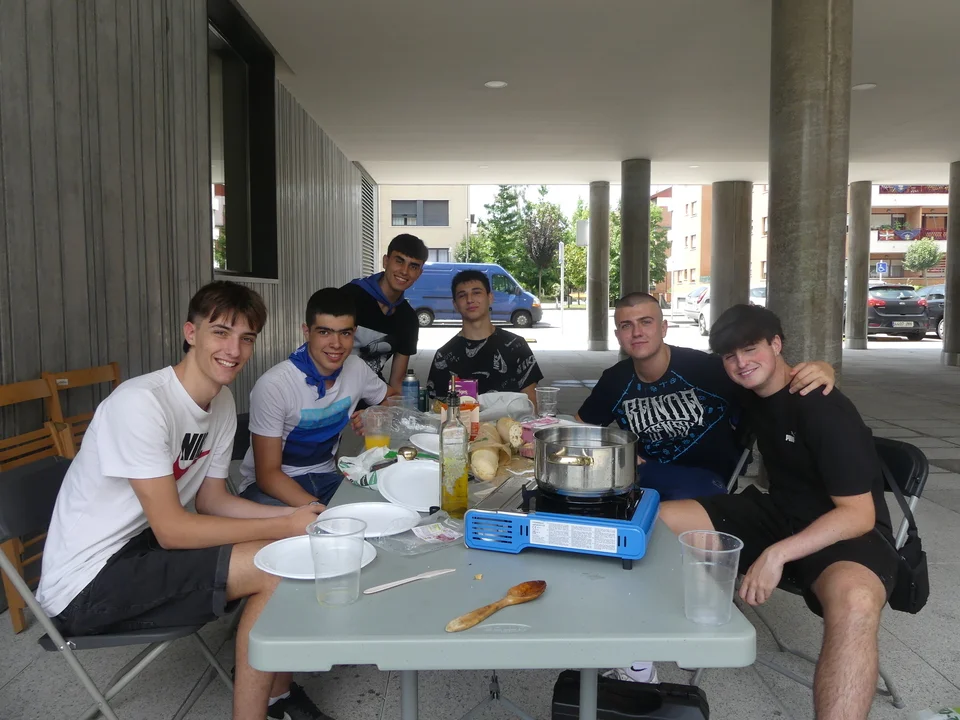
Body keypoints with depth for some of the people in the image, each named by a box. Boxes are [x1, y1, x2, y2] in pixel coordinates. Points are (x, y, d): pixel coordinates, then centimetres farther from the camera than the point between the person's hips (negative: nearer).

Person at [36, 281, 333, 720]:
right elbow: (171, 530, -24)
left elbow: (212, 500, 7)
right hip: (86, 583, -8)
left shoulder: (223, 402, 2)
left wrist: (295, 516, -8)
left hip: (141, 547, 8)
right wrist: (284, 527, -21)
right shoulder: (141, 403, -24)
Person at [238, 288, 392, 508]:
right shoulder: (273, 385, -22)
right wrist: (318, 509, -35)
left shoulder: (356, 369, -5)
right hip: (271, 484, -5)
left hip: (324, 477, 6)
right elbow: (267, 474, -20)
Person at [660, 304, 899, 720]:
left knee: (854, 602, -44)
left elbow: (859, 515, -22)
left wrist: (778, 554, -31)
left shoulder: (823, 410, -20)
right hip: (778, 513, 7)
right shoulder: (752, 396, 5)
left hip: (847, 530, -7)